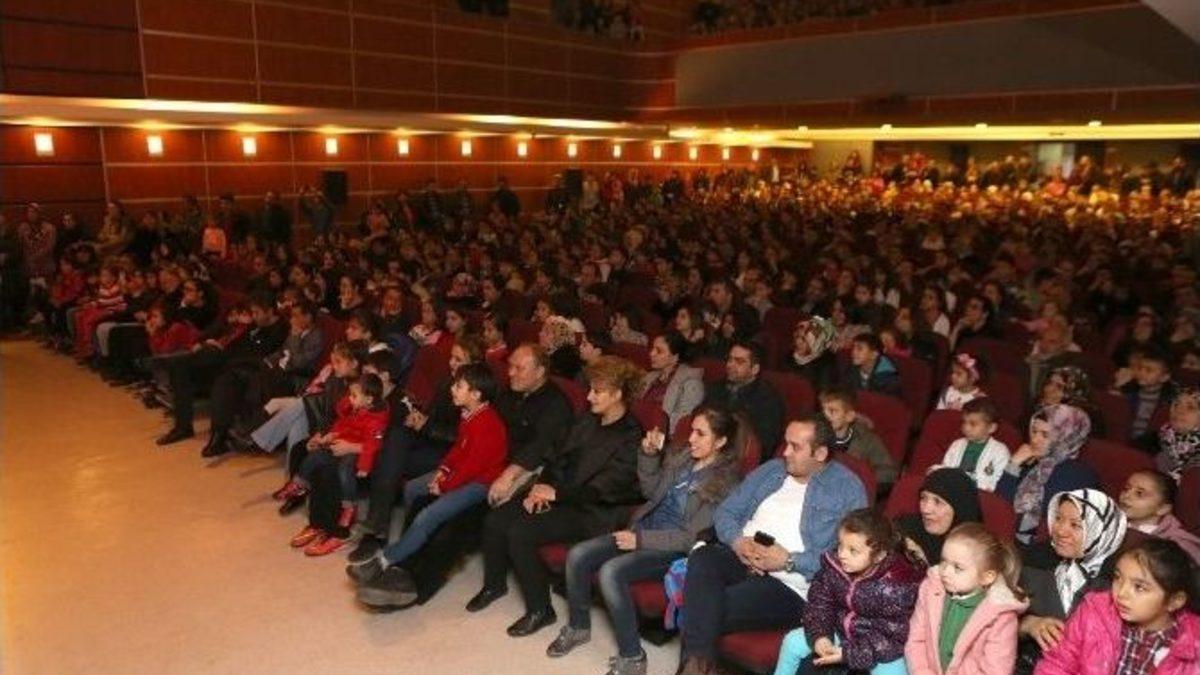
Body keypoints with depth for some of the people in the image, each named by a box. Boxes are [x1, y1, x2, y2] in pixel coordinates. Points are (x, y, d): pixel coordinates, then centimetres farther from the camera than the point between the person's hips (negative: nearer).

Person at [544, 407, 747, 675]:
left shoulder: (725, 481, -15)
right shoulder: (682, 456, 6)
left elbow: (694, 536, -19)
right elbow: (652, 492, 17)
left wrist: (641, 540, -23)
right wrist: (649, 454, 1)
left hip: (676, 550, -7)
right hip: (644, 529, 7)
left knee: (611, 572, -29)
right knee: (578, 556, -8)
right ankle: (579, 627, 15)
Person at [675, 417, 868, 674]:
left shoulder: (847, 489, 0)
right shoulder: (770, 471, 17)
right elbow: (725, 512, 15)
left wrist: (789, 561, -15)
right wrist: (737, 541, -6)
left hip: (790, 584, -5)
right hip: (742, 557, 5)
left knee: (715, 607, -29)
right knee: (702, 557, -29)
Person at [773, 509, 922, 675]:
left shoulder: (897, 587, -30)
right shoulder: (834, 565, -15)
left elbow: (894, 638, -25)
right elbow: (819, 602, -3)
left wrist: (849, 653, -28)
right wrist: (820, 635, -20)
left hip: (882, 648, -5)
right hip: (841, 631, 5)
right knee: (792, 643, 1)